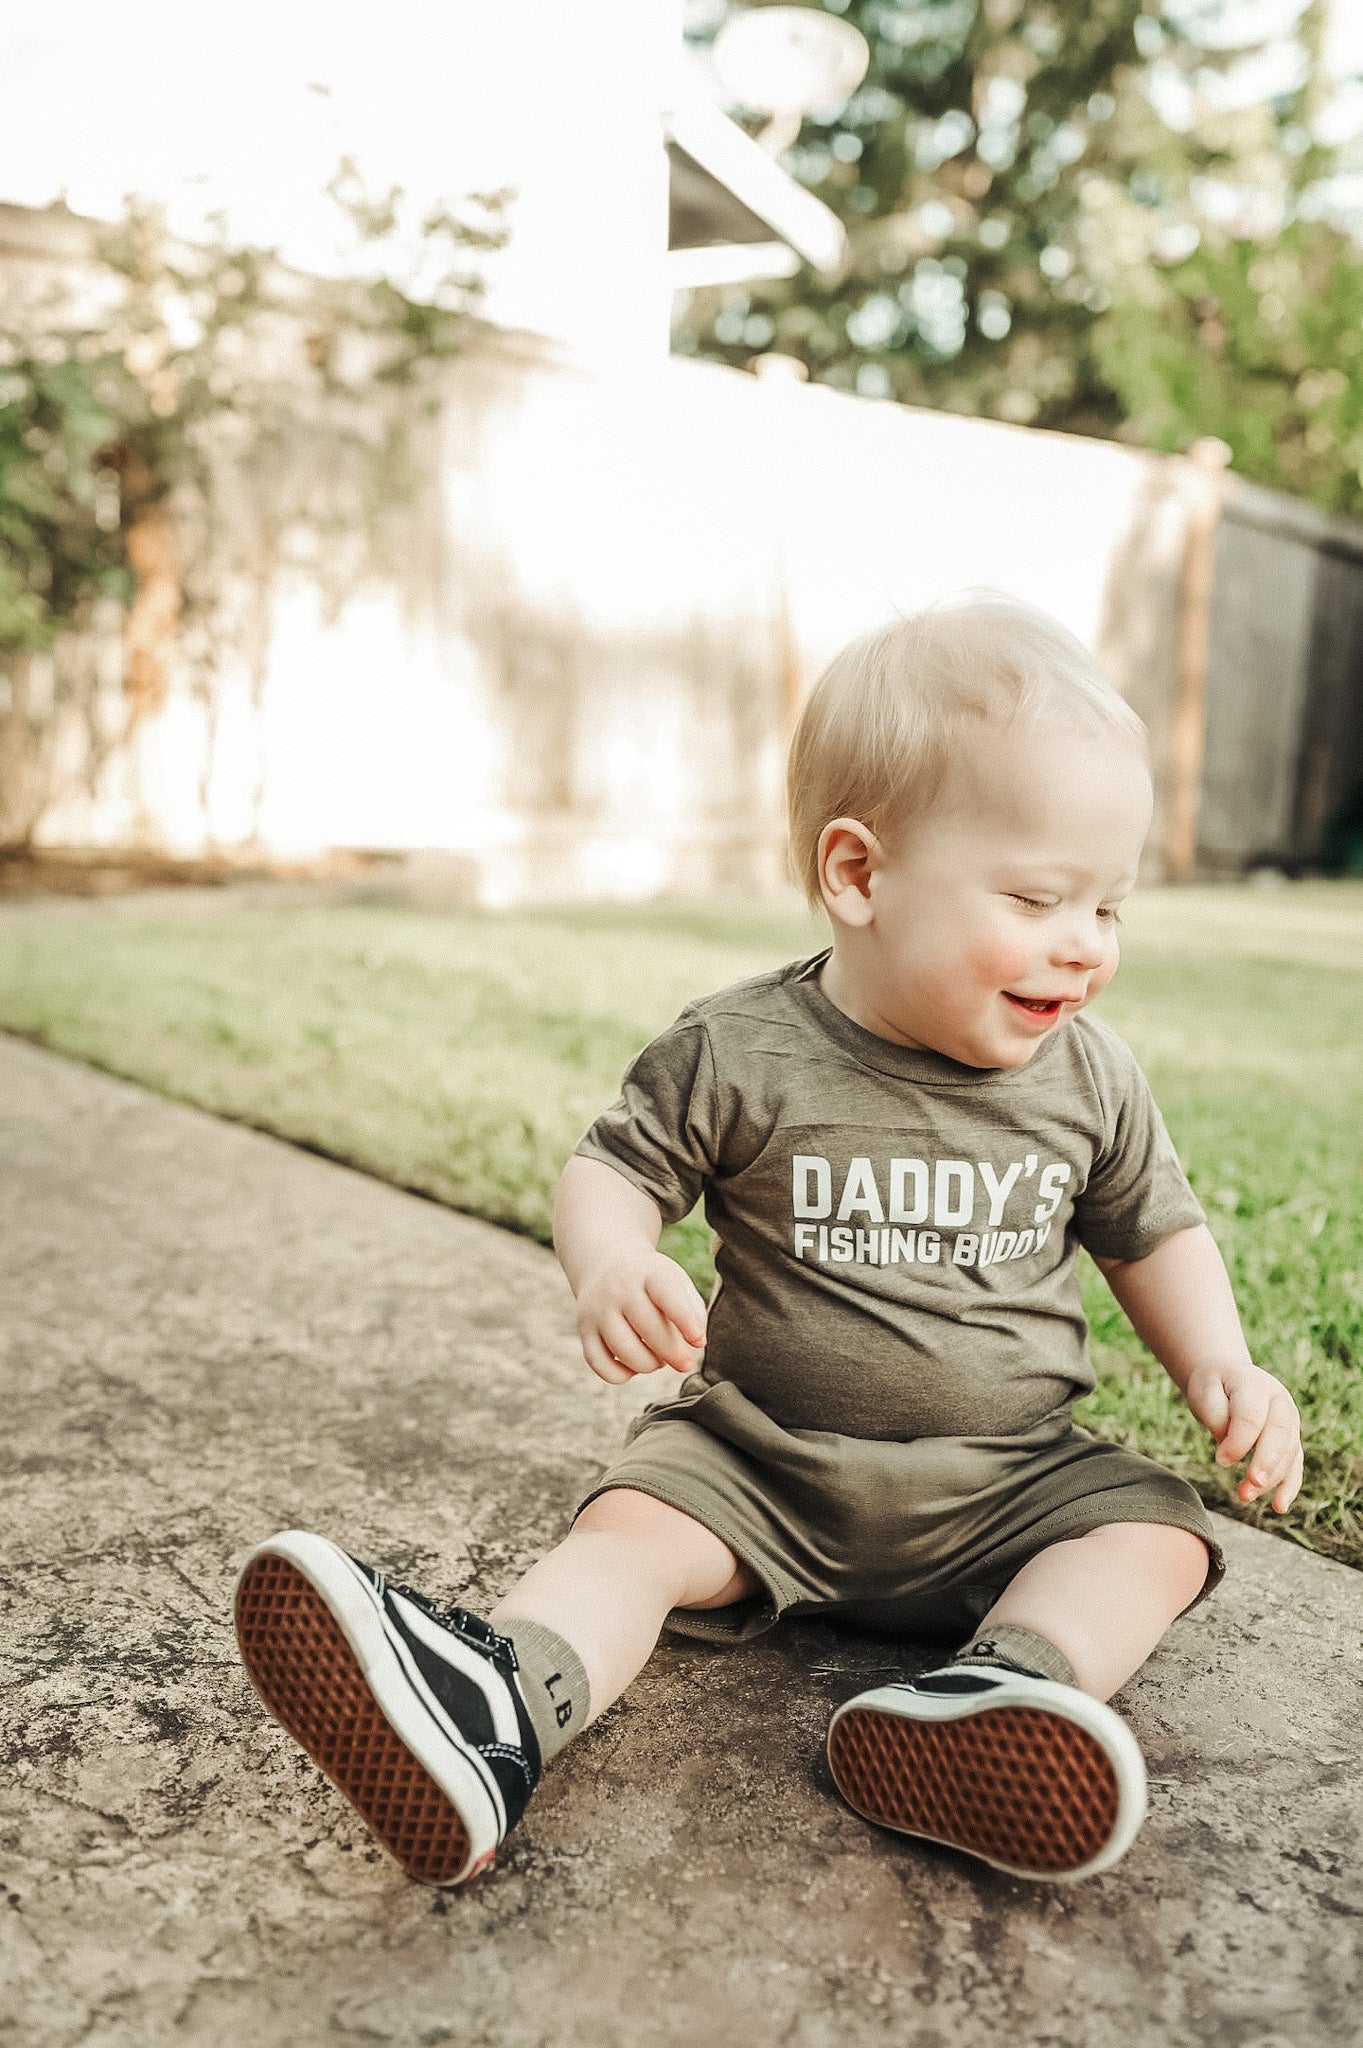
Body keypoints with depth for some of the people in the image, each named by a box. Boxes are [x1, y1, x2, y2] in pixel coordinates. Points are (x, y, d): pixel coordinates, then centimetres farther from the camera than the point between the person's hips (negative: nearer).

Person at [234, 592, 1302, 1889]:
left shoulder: (1089, 1078, -2)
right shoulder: (739, 1053, -13)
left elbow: (1153, 1235, 11)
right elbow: (612, 1168, -5)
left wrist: (1219, 1365, -5)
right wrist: (611, 1271, -27)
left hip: (1009, 1479, 2)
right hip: (757, 1458, -2)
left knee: (1153, 1536, -19)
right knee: (631, 1525, -22)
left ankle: (994, 1698, -39)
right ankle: (492, 1712, -42)